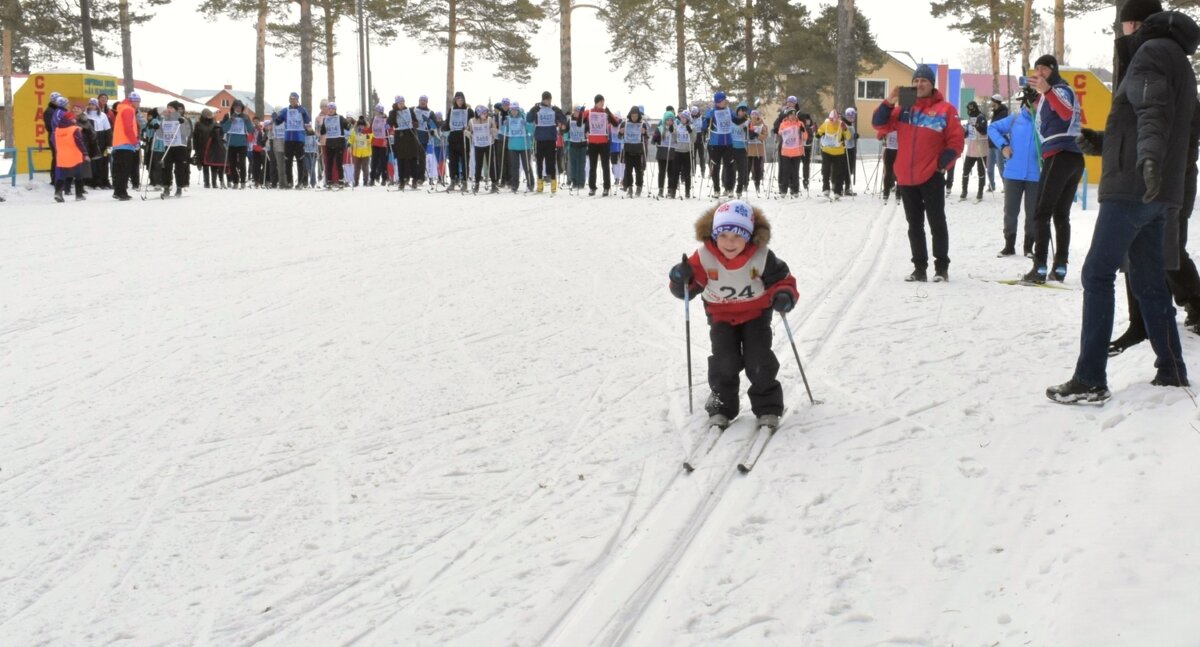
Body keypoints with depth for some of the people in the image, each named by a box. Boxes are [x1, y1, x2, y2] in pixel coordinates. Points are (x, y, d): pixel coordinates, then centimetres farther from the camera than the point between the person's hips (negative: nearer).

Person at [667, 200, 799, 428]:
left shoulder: (762, 257, -22)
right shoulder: (704, 257, -21)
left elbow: (782, 280, -11)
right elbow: (689, 287, -14)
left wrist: (784, 296, -33)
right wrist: (681, 279, -37)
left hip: (756, 313, -1)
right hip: (721, 316, 1)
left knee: (759, 362, -7)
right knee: (724, 362, -9)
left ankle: (768, 407, 11)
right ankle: (722, 406, 9)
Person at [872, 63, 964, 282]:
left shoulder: (945, 109, -3)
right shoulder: (903, 108, 9)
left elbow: (955, 142, -3)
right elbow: (879, 124, 2)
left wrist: (942, 164, -12)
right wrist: (889, 102, -11)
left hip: (932, 177, -4)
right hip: (906, 177, 4)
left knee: (936, 223, 0)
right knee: (915, 225, 10)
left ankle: (941, 266, 6)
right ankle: (919, 267, 17)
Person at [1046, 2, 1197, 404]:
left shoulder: (1150, 53, -9)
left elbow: (1153, 111, -28)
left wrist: (1149, 155, -44)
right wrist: (1103, 141, 35)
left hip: (1133, 187, -10)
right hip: (1157, 192, 10)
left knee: (1097, 275, -8)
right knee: (1148, 280, 14)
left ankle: (1090, 381, -12)